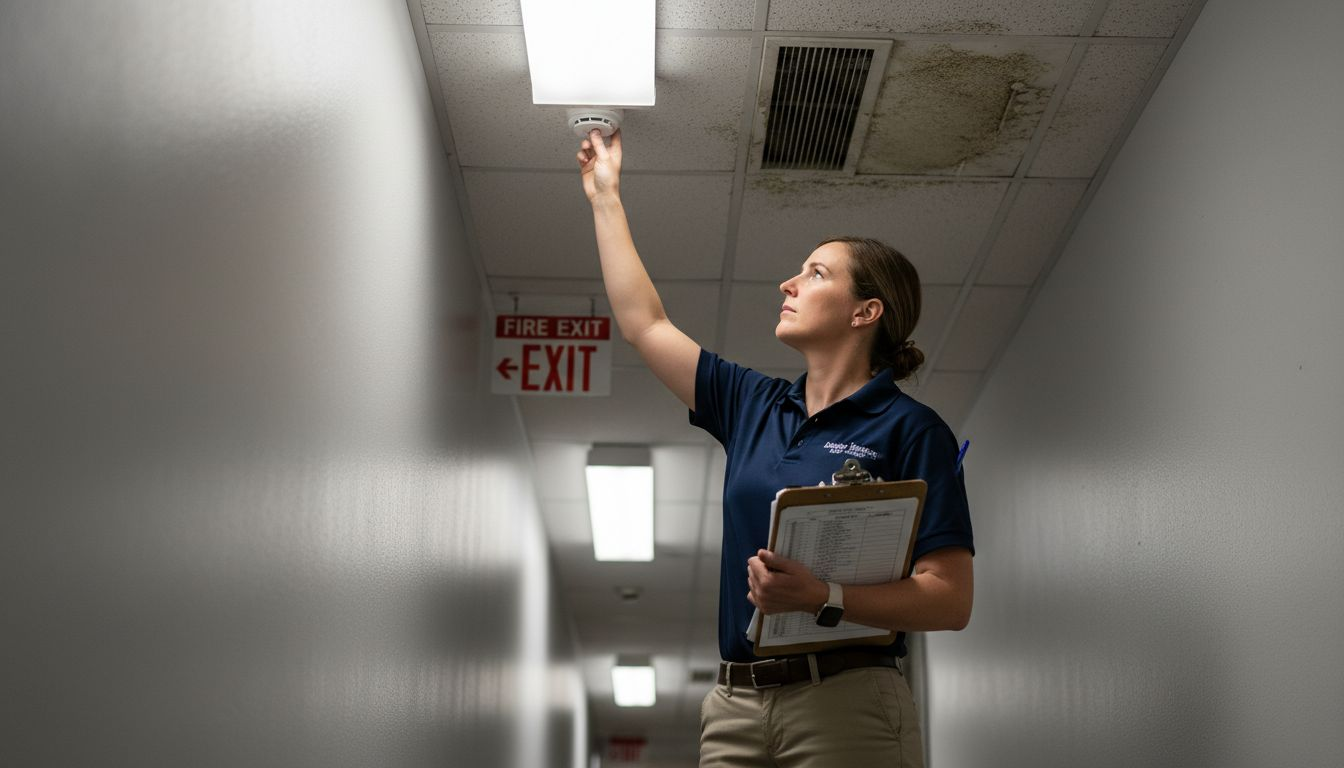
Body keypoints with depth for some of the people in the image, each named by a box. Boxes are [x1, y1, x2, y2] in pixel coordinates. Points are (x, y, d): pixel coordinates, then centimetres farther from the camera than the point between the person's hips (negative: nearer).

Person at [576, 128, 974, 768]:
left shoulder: (910, 428, -3)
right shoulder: (751, 405, 16)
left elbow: (951, 600, -10)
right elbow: (644, 324, 24)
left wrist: (823, 597, -23)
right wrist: (604, 195, 29)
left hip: (845, 704, -5)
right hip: (733, 705, 6)